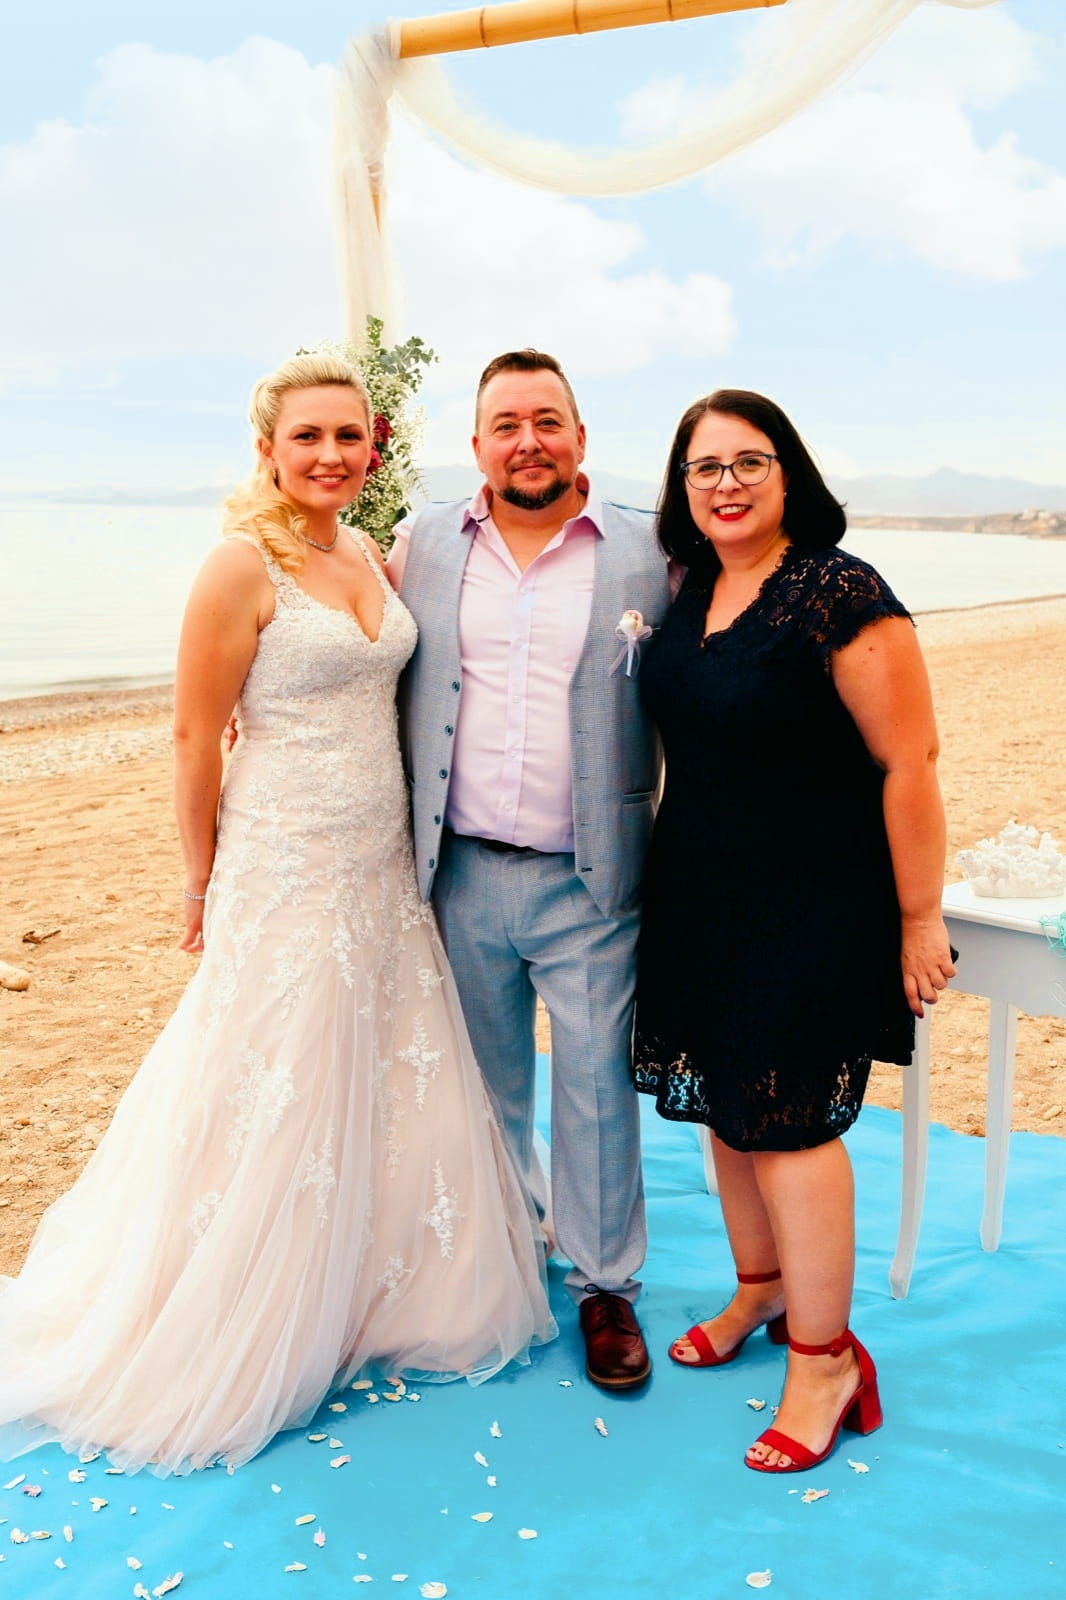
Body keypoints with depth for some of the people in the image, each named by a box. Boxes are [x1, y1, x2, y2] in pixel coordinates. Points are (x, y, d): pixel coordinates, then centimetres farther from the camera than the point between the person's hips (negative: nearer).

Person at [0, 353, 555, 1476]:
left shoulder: (372, 560, 8)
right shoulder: (242, 566, -13)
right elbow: (194, 738, -9)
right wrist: (202, 882, -3)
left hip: (385, 871, 7)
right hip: (285, 877, -7)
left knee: (400, 1096, 14)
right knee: (277, 1113, 5)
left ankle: (400, 1295, 37)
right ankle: (238, 1350, 27)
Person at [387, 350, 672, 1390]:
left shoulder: (646, 554, -2)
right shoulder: (425, 543, 4)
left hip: (589, 882, -2)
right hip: (459, 873, 3)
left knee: (597, 1086, 7)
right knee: (484, 1078, 19)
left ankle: (605, 1283, 27)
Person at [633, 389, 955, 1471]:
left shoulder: (839, 594, -17)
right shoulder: (694, 589, 6)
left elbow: (909, 762, -16)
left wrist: (919, 919, -14)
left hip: (811, 907, -7)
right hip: (700, 896, 7)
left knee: (786, 1119, 0)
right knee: (725, 1105, 16)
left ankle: (825, 1357, 19)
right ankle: (762, 1289, 39)